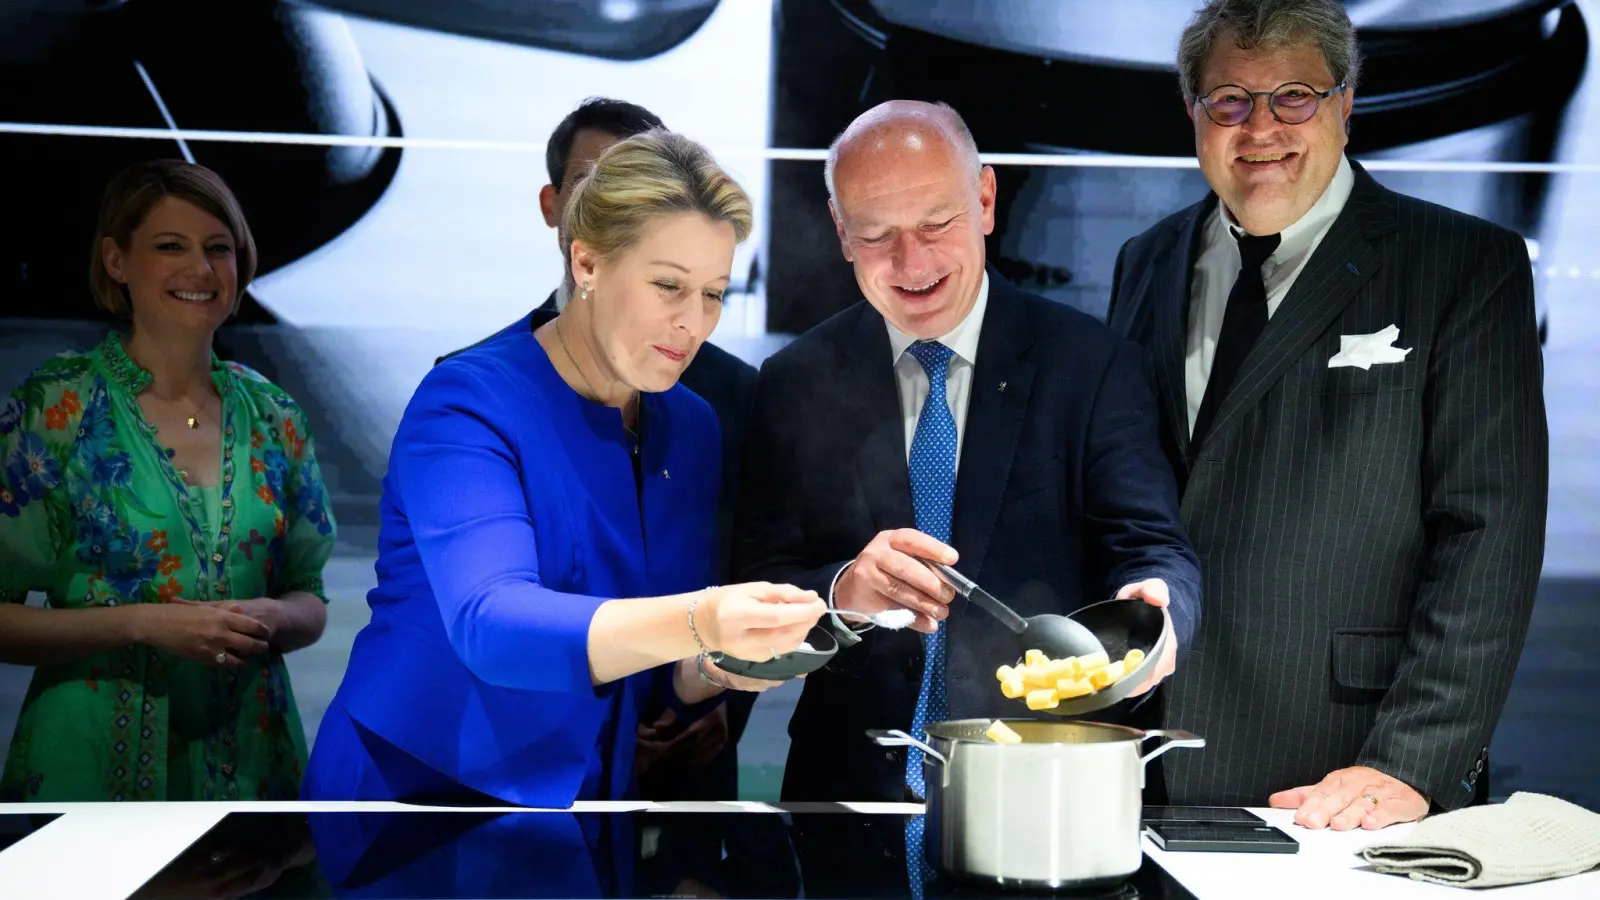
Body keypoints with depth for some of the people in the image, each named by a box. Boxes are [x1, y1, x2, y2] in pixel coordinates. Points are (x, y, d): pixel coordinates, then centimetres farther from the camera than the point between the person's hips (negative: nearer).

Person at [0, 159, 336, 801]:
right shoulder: (56, 409, -7)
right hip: (93, 756, -4)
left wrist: (271, 619, -10)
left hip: (251, 754, 4)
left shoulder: (273, 417, 4)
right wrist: (143, 623, -20)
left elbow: (310, 603, 11)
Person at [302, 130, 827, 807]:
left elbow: (662, 680, 10)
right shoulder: (467, 403, -14)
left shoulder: (692, 429, 5)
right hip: (417, 791, -4)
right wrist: (697, 623, -44)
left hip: (592, 801, 5)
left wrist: (715, 666, -13)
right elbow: (488, 625, -30)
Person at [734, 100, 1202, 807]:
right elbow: (758, 600, 4)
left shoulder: (1091, 365, 4)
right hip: (850, 786, -1)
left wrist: (1149, 608, -25)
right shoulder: (796, 384, 8)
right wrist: (844, 593, -17)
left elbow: (1152, 547, -2)